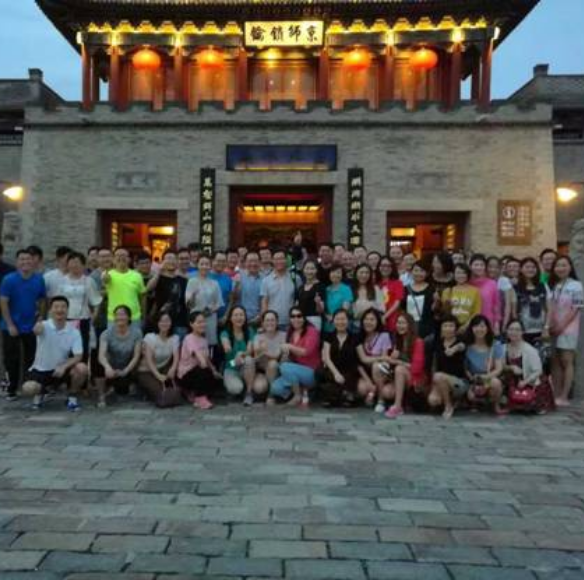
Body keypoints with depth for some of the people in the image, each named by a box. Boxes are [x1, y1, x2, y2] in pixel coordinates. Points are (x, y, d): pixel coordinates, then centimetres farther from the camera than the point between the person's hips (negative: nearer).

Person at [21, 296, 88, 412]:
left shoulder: (74, 332, -8)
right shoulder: (45, 325, -16)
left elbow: (78, 356, -11)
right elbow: (36, 330, -42)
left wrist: (63, 367, -28)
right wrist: (38, 329, -68)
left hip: (61, 369, 2)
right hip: (41, 369, -1)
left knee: (82, 368, -27)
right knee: (28, 389, -29)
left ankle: (72, 397, 0)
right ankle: (41, 392, 11)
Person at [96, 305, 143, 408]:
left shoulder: (136, 332, -11)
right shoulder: (107, 333, -13)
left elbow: (136, 356, -10)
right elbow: (101, 355, -27)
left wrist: (125, 371, -23)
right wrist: (107, 367, -47)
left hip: (128, 368, 1)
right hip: (111, 367, -1)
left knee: (123, 391, -22)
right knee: (100, 367, -34)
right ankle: (101, 396, -9)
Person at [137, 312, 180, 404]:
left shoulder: (175, 338, -5)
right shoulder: (149, 337, -16)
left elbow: (176, 357, -18)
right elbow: (149, 360, -25)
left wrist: (173, 369, -40)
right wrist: (158, 375, -40)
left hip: (163, 369, 5)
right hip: (146, 371, -5)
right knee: (160, 392, -28)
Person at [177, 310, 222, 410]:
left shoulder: (204, 339, 6)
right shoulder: (189, 339, -18)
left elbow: (207, 359, 7)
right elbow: (196, 352, -34)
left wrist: (214, 371, -3)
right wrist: (202, 361, -44)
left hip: (199, 371, 8)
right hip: (186, 374, -8)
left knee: (217, 380, -11)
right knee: (204, 371, -35)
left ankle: (193, 394, 12)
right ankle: (200, 397, -14)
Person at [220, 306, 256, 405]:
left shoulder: (250, 332, -1)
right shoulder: (225, 333, -5)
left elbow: (250, 350, -16)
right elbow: (226, 346, -29)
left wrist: (242, 354, -39)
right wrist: (227, 347, -54)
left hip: (246, 370, 2)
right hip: (231, 369, -2)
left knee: (248, 359, -33)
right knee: (236, 388, -32)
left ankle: (249, 392, -16)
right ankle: (230, 383, 7)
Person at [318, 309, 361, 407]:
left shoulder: (354, 338, 7)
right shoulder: (329, 337, 11)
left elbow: (359, 360, 3)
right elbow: (326, 358, 0)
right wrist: (336, 373, -16)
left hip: (349, 373, -2)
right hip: (332, 371, 2)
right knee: (320, 372, -34)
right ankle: (345, 393, -22)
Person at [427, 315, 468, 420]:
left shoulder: (460, 342, -8)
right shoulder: (438, 343, 6)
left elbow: (461, 346, -35)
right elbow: (435, 365, 9)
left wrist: (454, 348, -61)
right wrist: (434, 387, -2)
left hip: (460, 382, -4)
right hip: (442, 382, 4)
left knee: (439, 376, -33)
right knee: (432, 400, -24)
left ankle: (449, 406, -10)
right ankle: (452, 399, 10)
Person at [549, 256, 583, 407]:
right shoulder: (553, 286, 13)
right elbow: (550, 308, 12)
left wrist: (562, 326, -13)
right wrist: (550, 325, -2)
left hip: (568, 328, -5)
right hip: (554, 329, 6)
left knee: (567, 361, -6)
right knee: (555, 362, 5)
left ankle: (564, 397, -5)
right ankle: (557, 395, 9)